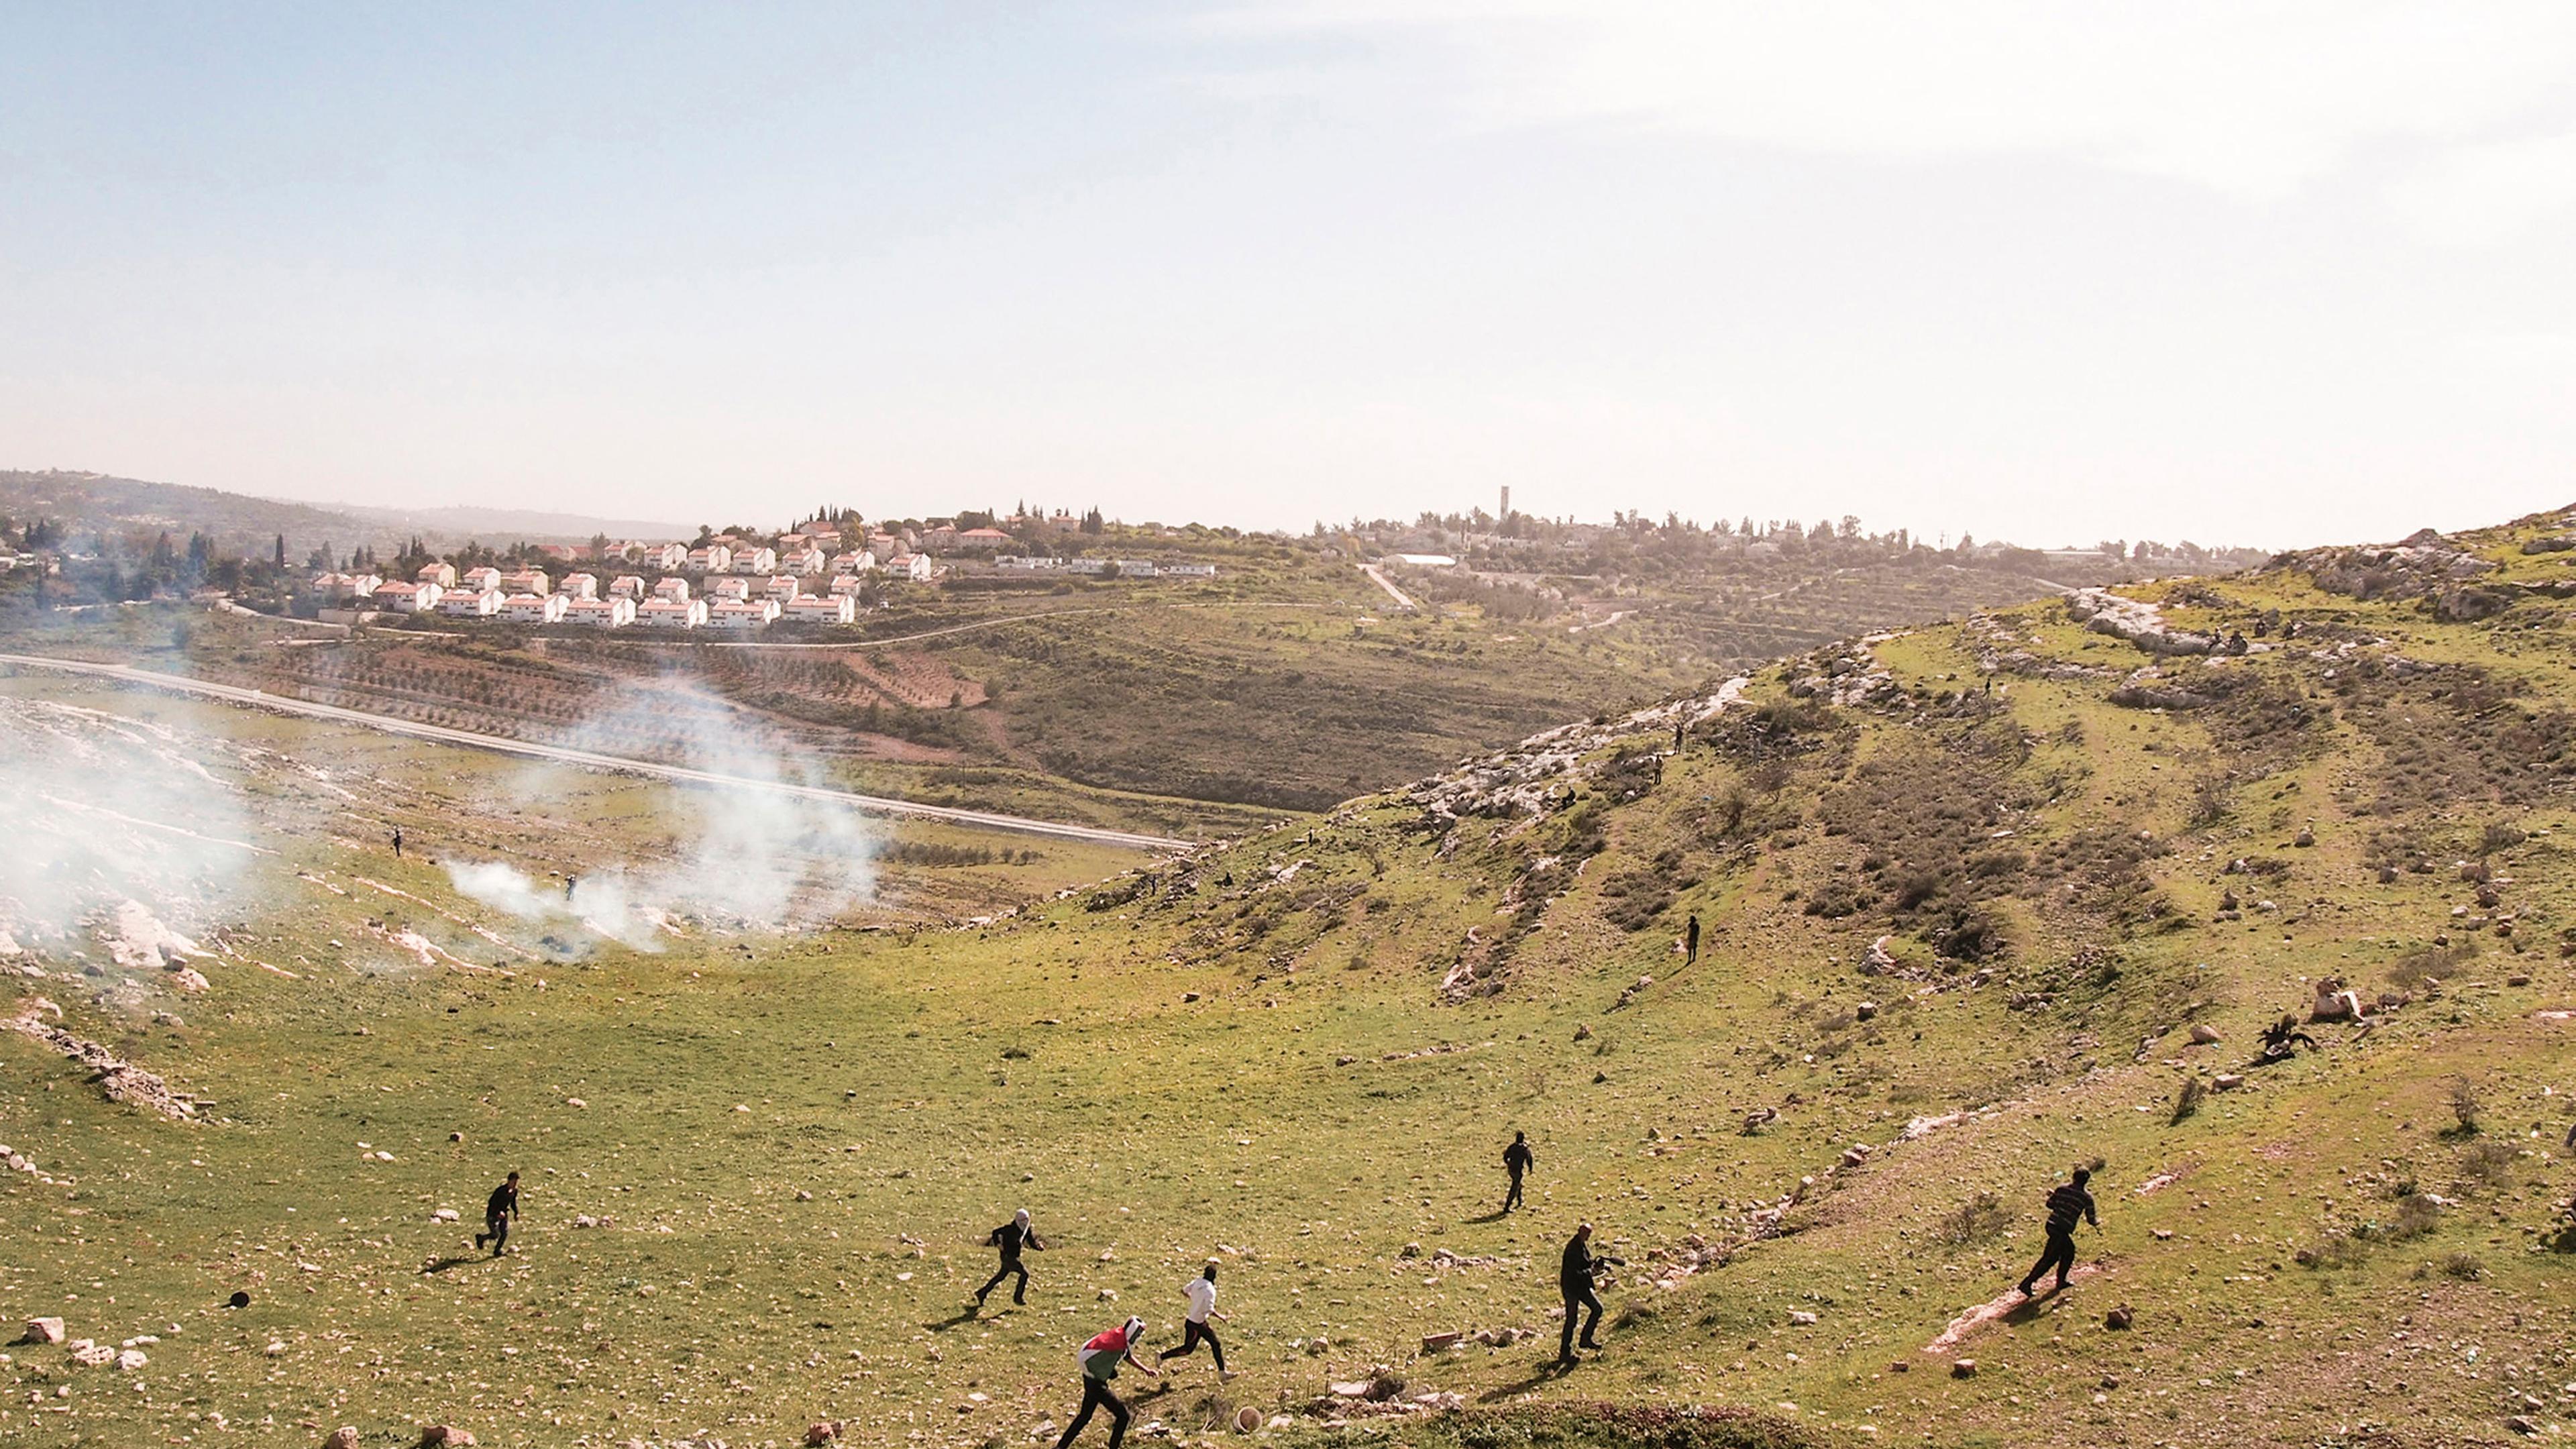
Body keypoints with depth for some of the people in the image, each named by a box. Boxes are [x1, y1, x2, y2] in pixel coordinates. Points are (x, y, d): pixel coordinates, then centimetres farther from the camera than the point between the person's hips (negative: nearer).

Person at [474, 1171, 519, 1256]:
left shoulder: (514, 1191, -3)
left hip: (503, 1214, 7)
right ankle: (481, 1238, 24)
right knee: (495, 1235, -6)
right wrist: (499, 1212, -34)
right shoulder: (501, 1190, -27)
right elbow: (491, 1203, -25)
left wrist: (516, 1212, 3)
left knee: (505, 1233, -1)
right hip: (493, 1215, -7)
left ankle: (497, 1251, 16)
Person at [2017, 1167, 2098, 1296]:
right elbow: (2091, 1219, 2)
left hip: (2051, 1224, 7)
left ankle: (2061, 1281, 34)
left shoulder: (2062, 1188, 6)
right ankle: (2027, 1283, -3)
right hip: (2062, 1231, -7)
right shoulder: (2086, 1197, -5)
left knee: (2069, 1251, 26)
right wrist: (2098, 1222, 24)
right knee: (2049, 1259, 0)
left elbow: (2050, 1204, 12)